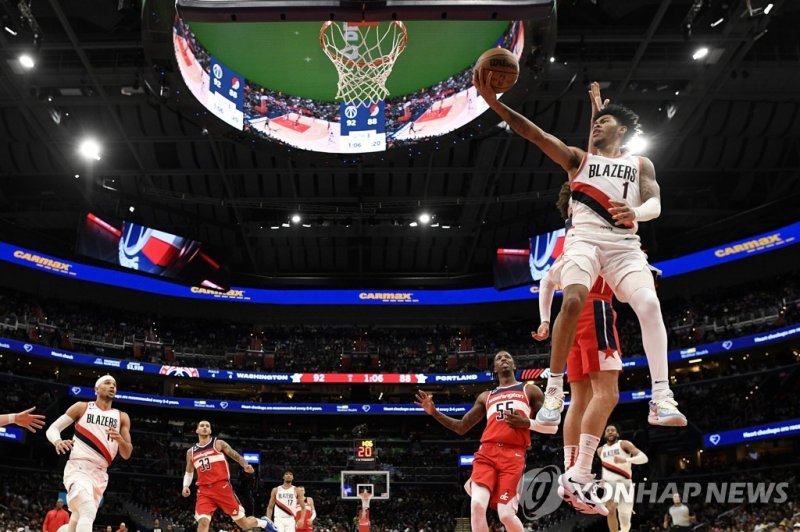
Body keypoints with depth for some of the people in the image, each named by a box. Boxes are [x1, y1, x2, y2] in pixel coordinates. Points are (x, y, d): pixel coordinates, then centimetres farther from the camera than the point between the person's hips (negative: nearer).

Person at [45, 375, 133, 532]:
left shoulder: (122, 417, 12)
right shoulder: (82, 407, 5)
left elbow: (126, 454, 8)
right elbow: (52, 428, 5)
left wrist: (120, 439, -15)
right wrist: (57, 441, -19)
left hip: (100, 474, 6)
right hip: (78, 468, -6)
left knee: (80, 518, 16)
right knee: (88, 514, -27)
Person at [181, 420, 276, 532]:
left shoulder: (218, 443, 6)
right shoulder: (191, 452, 14)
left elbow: (236, 456, 5)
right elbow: (189, 472, 27)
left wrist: (245, 465, -17)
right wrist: (186, 486, 8)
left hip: (222, 487, -2)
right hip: (204, 491, 2)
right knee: (203, 522, -18)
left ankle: (264, 522, 32)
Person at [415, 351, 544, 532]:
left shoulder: (530, 390, 16)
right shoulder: (486, 397, 25)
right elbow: (461, 427, 24)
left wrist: (527, 423, -9)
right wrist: (434, 412, 12)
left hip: (513, 456, -3)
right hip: (487, 453, 3)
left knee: (506, 514, -14)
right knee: (477, 504, -18)